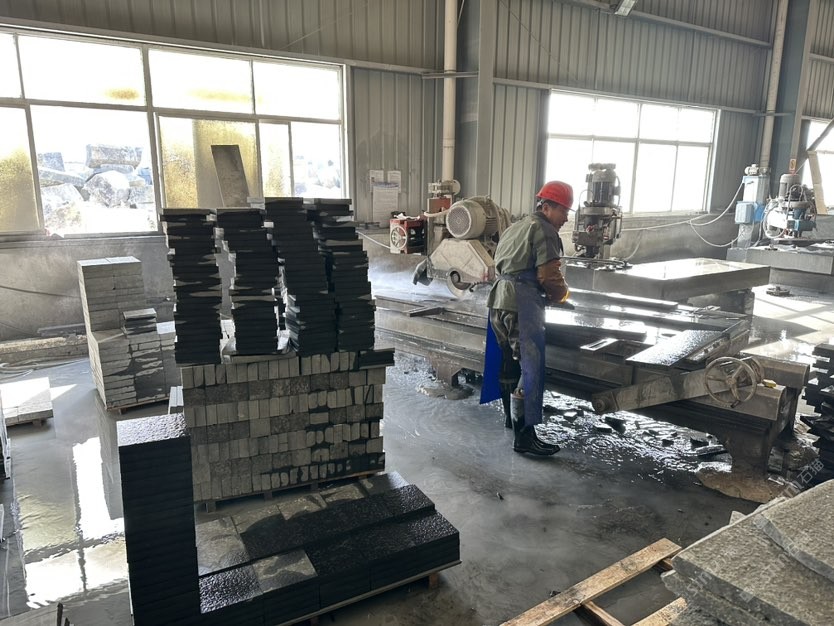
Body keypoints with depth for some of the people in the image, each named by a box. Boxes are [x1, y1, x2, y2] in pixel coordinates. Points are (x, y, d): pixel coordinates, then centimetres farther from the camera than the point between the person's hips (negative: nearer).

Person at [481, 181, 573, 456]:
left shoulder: (514, 228, 26)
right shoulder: (544, 230, -3)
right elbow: (549, 276, -12)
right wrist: (562, 294, 8)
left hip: (499, 299, 10)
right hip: (523, 302, -10)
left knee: (510, 360, 21)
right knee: (532, 367, -9)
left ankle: (512, 416, 36)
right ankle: (525, 434, -9)